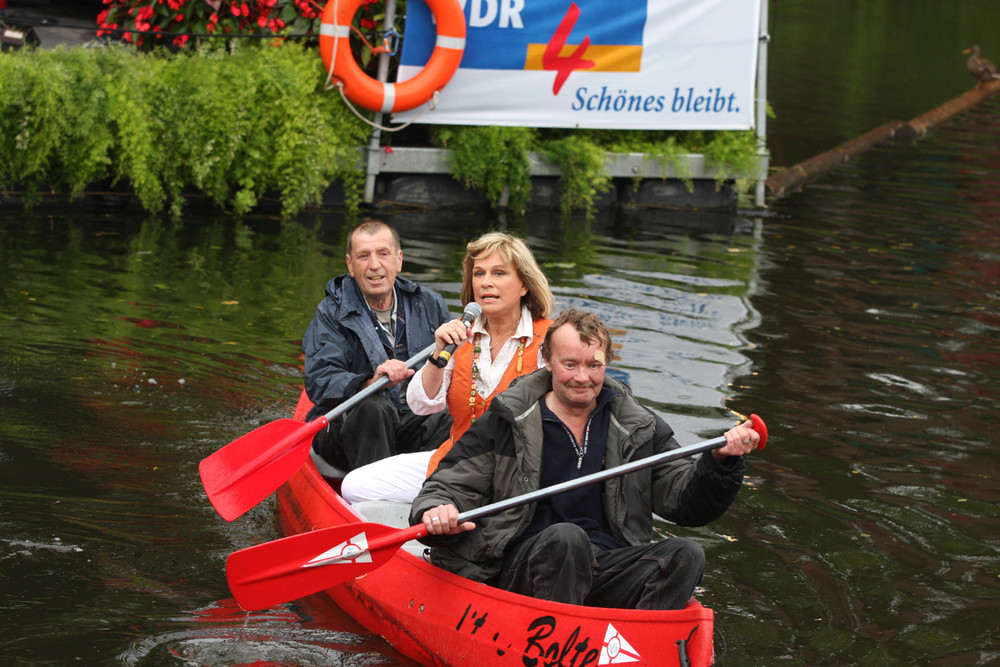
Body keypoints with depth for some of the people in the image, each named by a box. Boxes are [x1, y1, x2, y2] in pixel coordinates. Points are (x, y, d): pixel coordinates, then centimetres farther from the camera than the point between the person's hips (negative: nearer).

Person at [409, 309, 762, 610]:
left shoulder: (639, 428, 14)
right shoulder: (506, 423, 5)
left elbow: (685, 501, 13)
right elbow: (448, 487, 4)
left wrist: (720, 461, -7)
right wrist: (436, 513, -21)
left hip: (606, 569, 3)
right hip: (521, 571, -3)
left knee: (685, 555, -23)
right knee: (565, 536, -35)